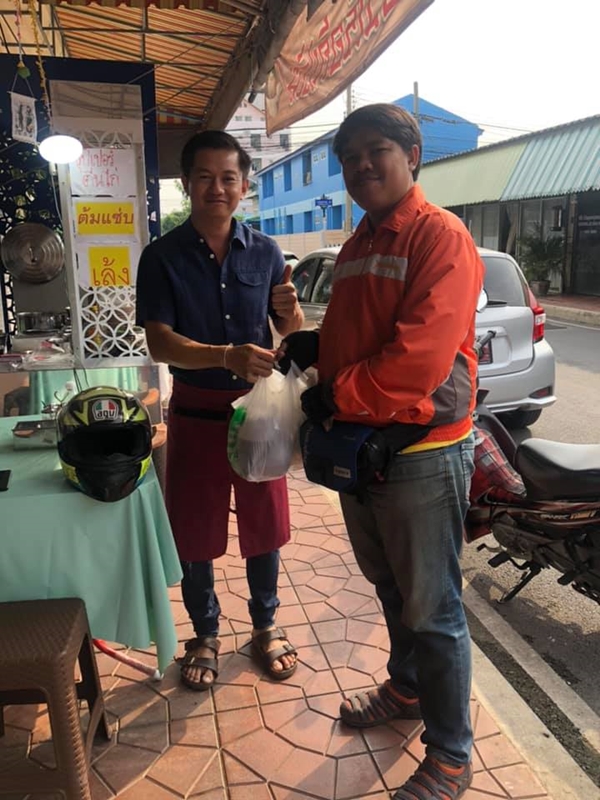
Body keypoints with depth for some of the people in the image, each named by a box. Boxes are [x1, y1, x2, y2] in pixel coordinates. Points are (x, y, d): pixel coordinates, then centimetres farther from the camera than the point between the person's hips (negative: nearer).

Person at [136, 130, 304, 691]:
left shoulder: (265, 252, 1)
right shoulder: (162, 257, -6)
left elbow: (293, 336, 3)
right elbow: (160, 344, -15)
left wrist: (290, 309, -21)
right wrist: (228, 356, -33)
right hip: (196, 412, -1)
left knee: (264, 524, 12)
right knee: (194, 532, 9)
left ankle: (265, 625, 34)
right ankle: (205, 634, 32)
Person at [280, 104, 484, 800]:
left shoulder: (440, 236, -15)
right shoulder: (357, 245, 14)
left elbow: (420, 356, -26)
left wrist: (337, 395, -16)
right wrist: (309, 347, 4)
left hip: (421, 451, -8)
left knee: (432, 609, 5)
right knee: (389, 587, 24)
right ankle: (406, 688, 48)